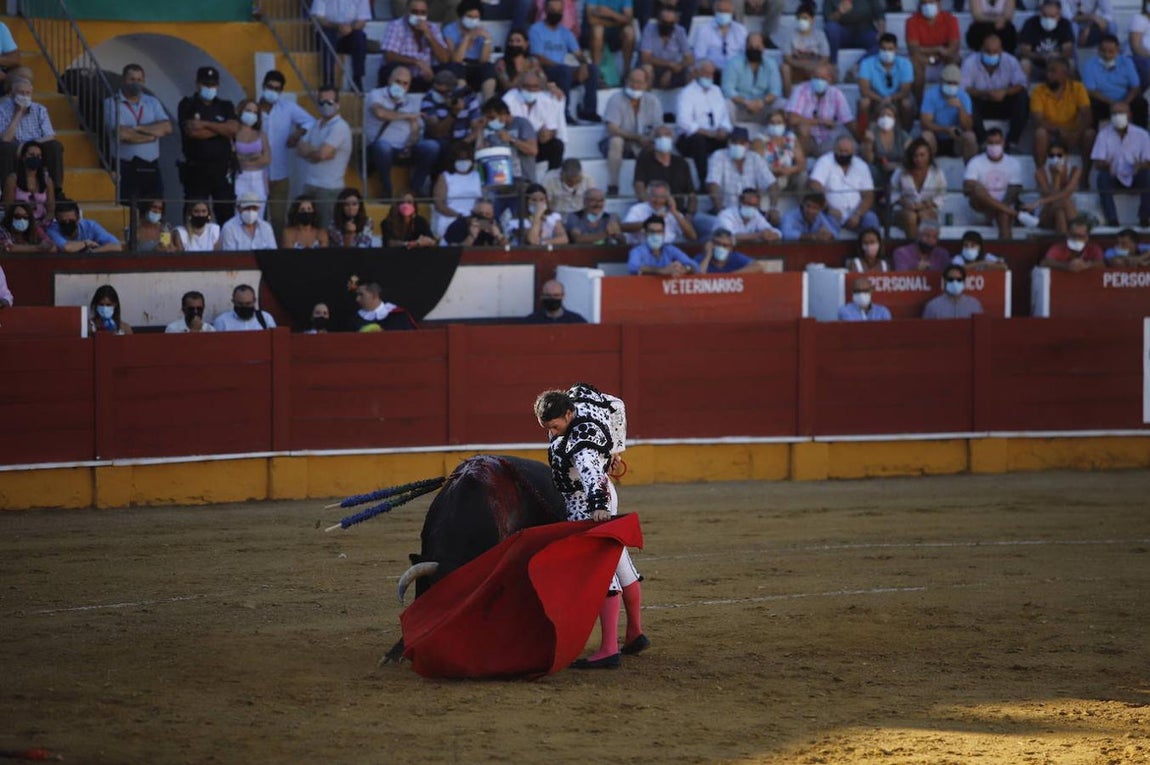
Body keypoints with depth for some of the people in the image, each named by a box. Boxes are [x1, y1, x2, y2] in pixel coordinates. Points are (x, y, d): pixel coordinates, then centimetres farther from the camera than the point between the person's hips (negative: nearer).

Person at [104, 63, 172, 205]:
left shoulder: (152, 102, 16)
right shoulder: (111, 103, 2)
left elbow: (167, 128, 0)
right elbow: (120, 134, -13)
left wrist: (138, 128, -9)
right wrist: (152, 133, -2)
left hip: (151, 167, 4)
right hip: (125, 167, -4)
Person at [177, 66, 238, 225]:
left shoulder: (225, 106, 13)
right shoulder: (187, 106, 4)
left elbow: (233, 128, -6)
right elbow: (192, 132, -13)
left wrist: (205, 124, -10)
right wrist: (221, 129, -3)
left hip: (222, 169, 2)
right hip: (196, 169, -2)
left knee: (226, 212, -1)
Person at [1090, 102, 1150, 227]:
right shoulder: (1104, 134, -4)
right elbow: (1097, 164, -9)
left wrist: (1140, 165, -33)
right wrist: (1105, 165, -34)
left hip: (1135, 178, 0)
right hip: (1114, 178, 0)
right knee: (1102, 177, -32)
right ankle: (1112, 219, -33)